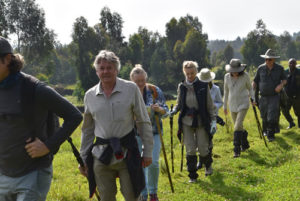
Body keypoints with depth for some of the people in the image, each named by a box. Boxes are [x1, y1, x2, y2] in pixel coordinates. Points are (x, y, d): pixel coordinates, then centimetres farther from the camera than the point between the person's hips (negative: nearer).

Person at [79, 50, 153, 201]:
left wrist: (147, 152, -2)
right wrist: (83, 159, 13)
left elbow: (143, 123, 0)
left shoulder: (131, 89, -4)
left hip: (126, 153, -3)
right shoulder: (90, 95, 5)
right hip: (101, 155, 3)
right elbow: (87, 130, 14)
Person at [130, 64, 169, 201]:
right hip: (135, 133, 1)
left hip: (153, 132, -1)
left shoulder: (155, 91, -5)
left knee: (153, 162, -10)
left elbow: (165, 111, -1)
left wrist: (159, 109, -23)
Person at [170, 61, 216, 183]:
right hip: (186, 122, 2)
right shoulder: (181, 87, 2)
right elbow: (179, 103, 14)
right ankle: (192, 175, 12)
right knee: (190, 150, -2)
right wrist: (173, 111, -6)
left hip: (201, 122, -1)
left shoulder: (203, 86, -5)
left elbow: (210, 106, 0)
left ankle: (208, 165, 36)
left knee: (203, 149, 2)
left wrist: (213, 121, -7)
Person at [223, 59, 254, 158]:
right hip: (232, 105, 4)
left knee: (238, 126, -15)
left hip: (243, 104, -4)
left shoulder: (245, 76, -9)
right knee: (239, 127, 14)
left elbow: (250, 88, 7)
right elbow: (226, 91, 11)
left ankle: (237, 150, -11)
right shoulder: (227, 77, -1)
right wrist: (225, 106, 15)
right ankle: (245, 144, 35)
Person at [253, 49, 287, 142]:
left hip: (274, 96, -2)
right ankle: (265, 131, 36)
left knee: (272, 116, -11)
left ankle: (271, 135, -5)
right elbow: (254, 82, 4)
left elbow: (284, 79, 11)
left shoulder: (279, 68, -2)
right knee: (264, 117, 13)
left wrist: (281, 84, -12)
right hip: (263, 97, 2)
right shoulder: (261, 68, -1)